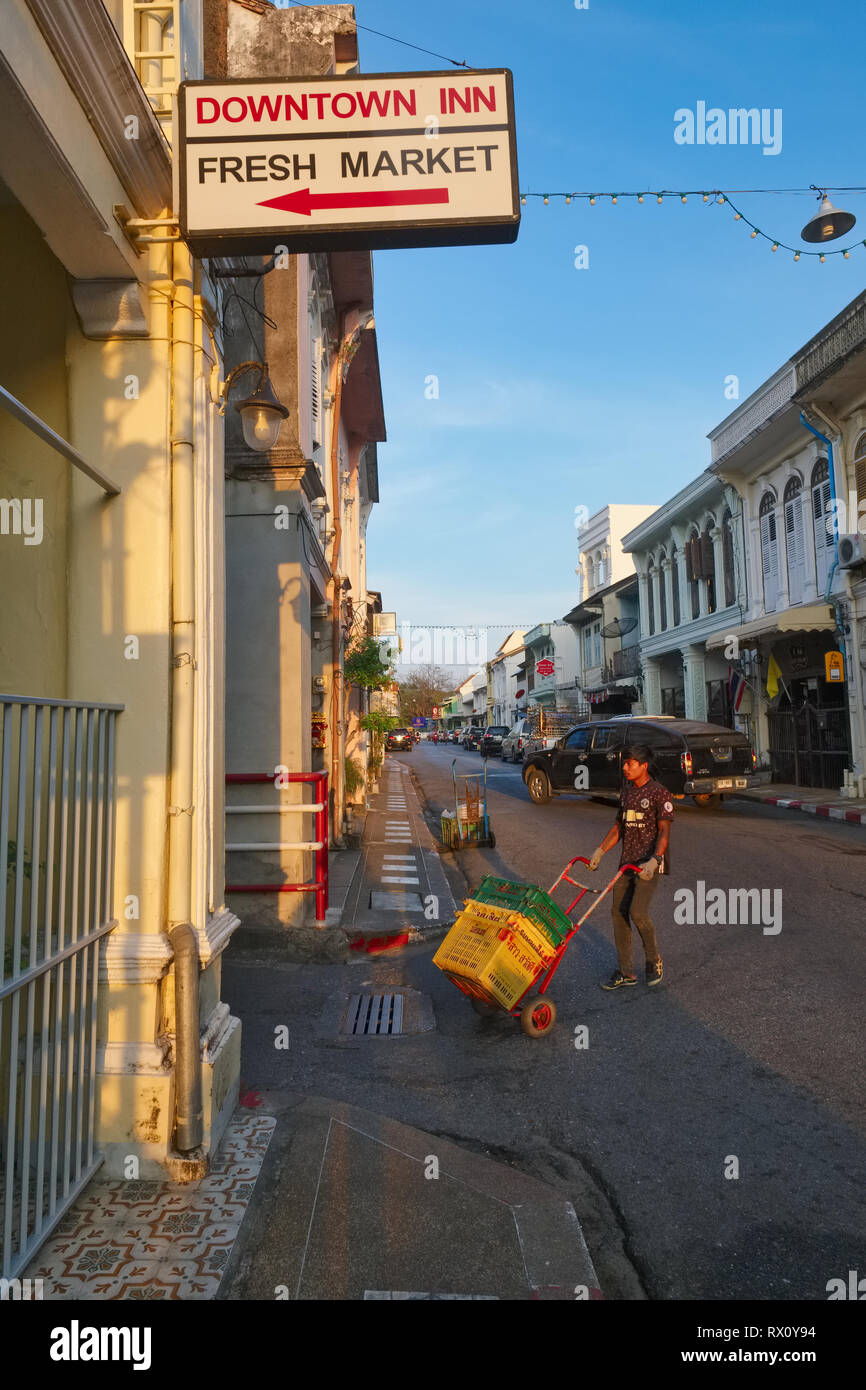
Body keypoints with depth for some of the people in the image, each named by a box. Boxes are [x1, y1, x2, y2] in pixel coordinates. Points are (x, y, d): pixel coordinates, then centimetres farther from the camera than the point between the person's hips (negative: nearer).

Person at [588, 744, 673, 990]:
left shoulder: (659, 793, -8)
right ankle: (626, 973, 14)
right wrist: (599, 851, 10)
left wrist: (654, 861, -25)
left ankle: (654, 961, 10)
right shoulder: (626, 792, 13)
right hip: (627, 862, 7)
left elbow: (664, 832, -12)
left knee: (637, 912, -17)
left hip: (649, 863, -7)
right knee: (618, 912, 3)